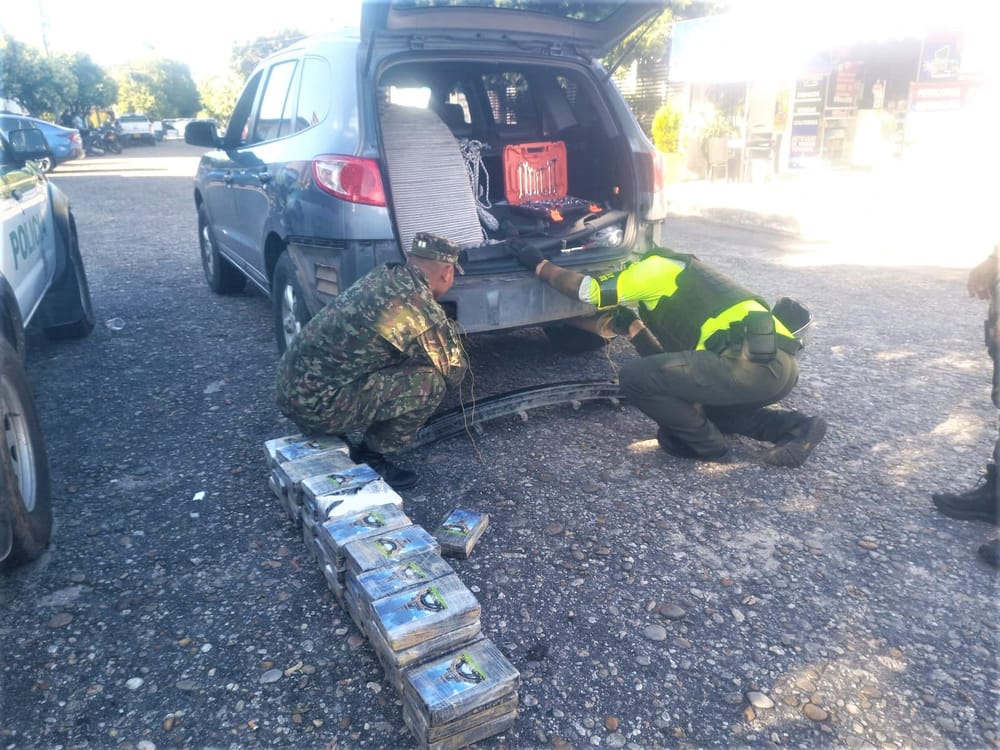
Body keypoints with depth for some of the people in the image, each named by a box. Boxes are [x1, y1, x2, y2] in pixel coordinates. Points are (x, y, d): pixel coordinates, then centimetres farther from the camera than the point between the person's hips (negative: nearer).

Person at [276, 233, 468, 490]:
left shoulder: (383, 275, 8)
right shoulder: (421, 309, -17)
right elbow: (454, 371, 0)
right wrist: (448, 329, 17)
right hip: (316, 404, -9)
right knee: (430, 383, -12)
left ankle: (330, 439, 21)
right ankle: (368, 459, 4)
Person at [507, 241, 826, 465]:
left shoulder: (657, 267, 7)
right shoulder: (672, 302, 33)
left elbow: (587, 290, -1)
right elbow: (671, 361, 31)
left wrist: (538, 263, 10)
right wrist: (633, 325, 31)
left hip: (752, 360, -10)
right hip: (780, 364, 10)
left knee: (634, 377, -6)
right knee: (699, 405, 33)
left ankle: (706, 445, 9)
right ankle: (794, 428, 16)